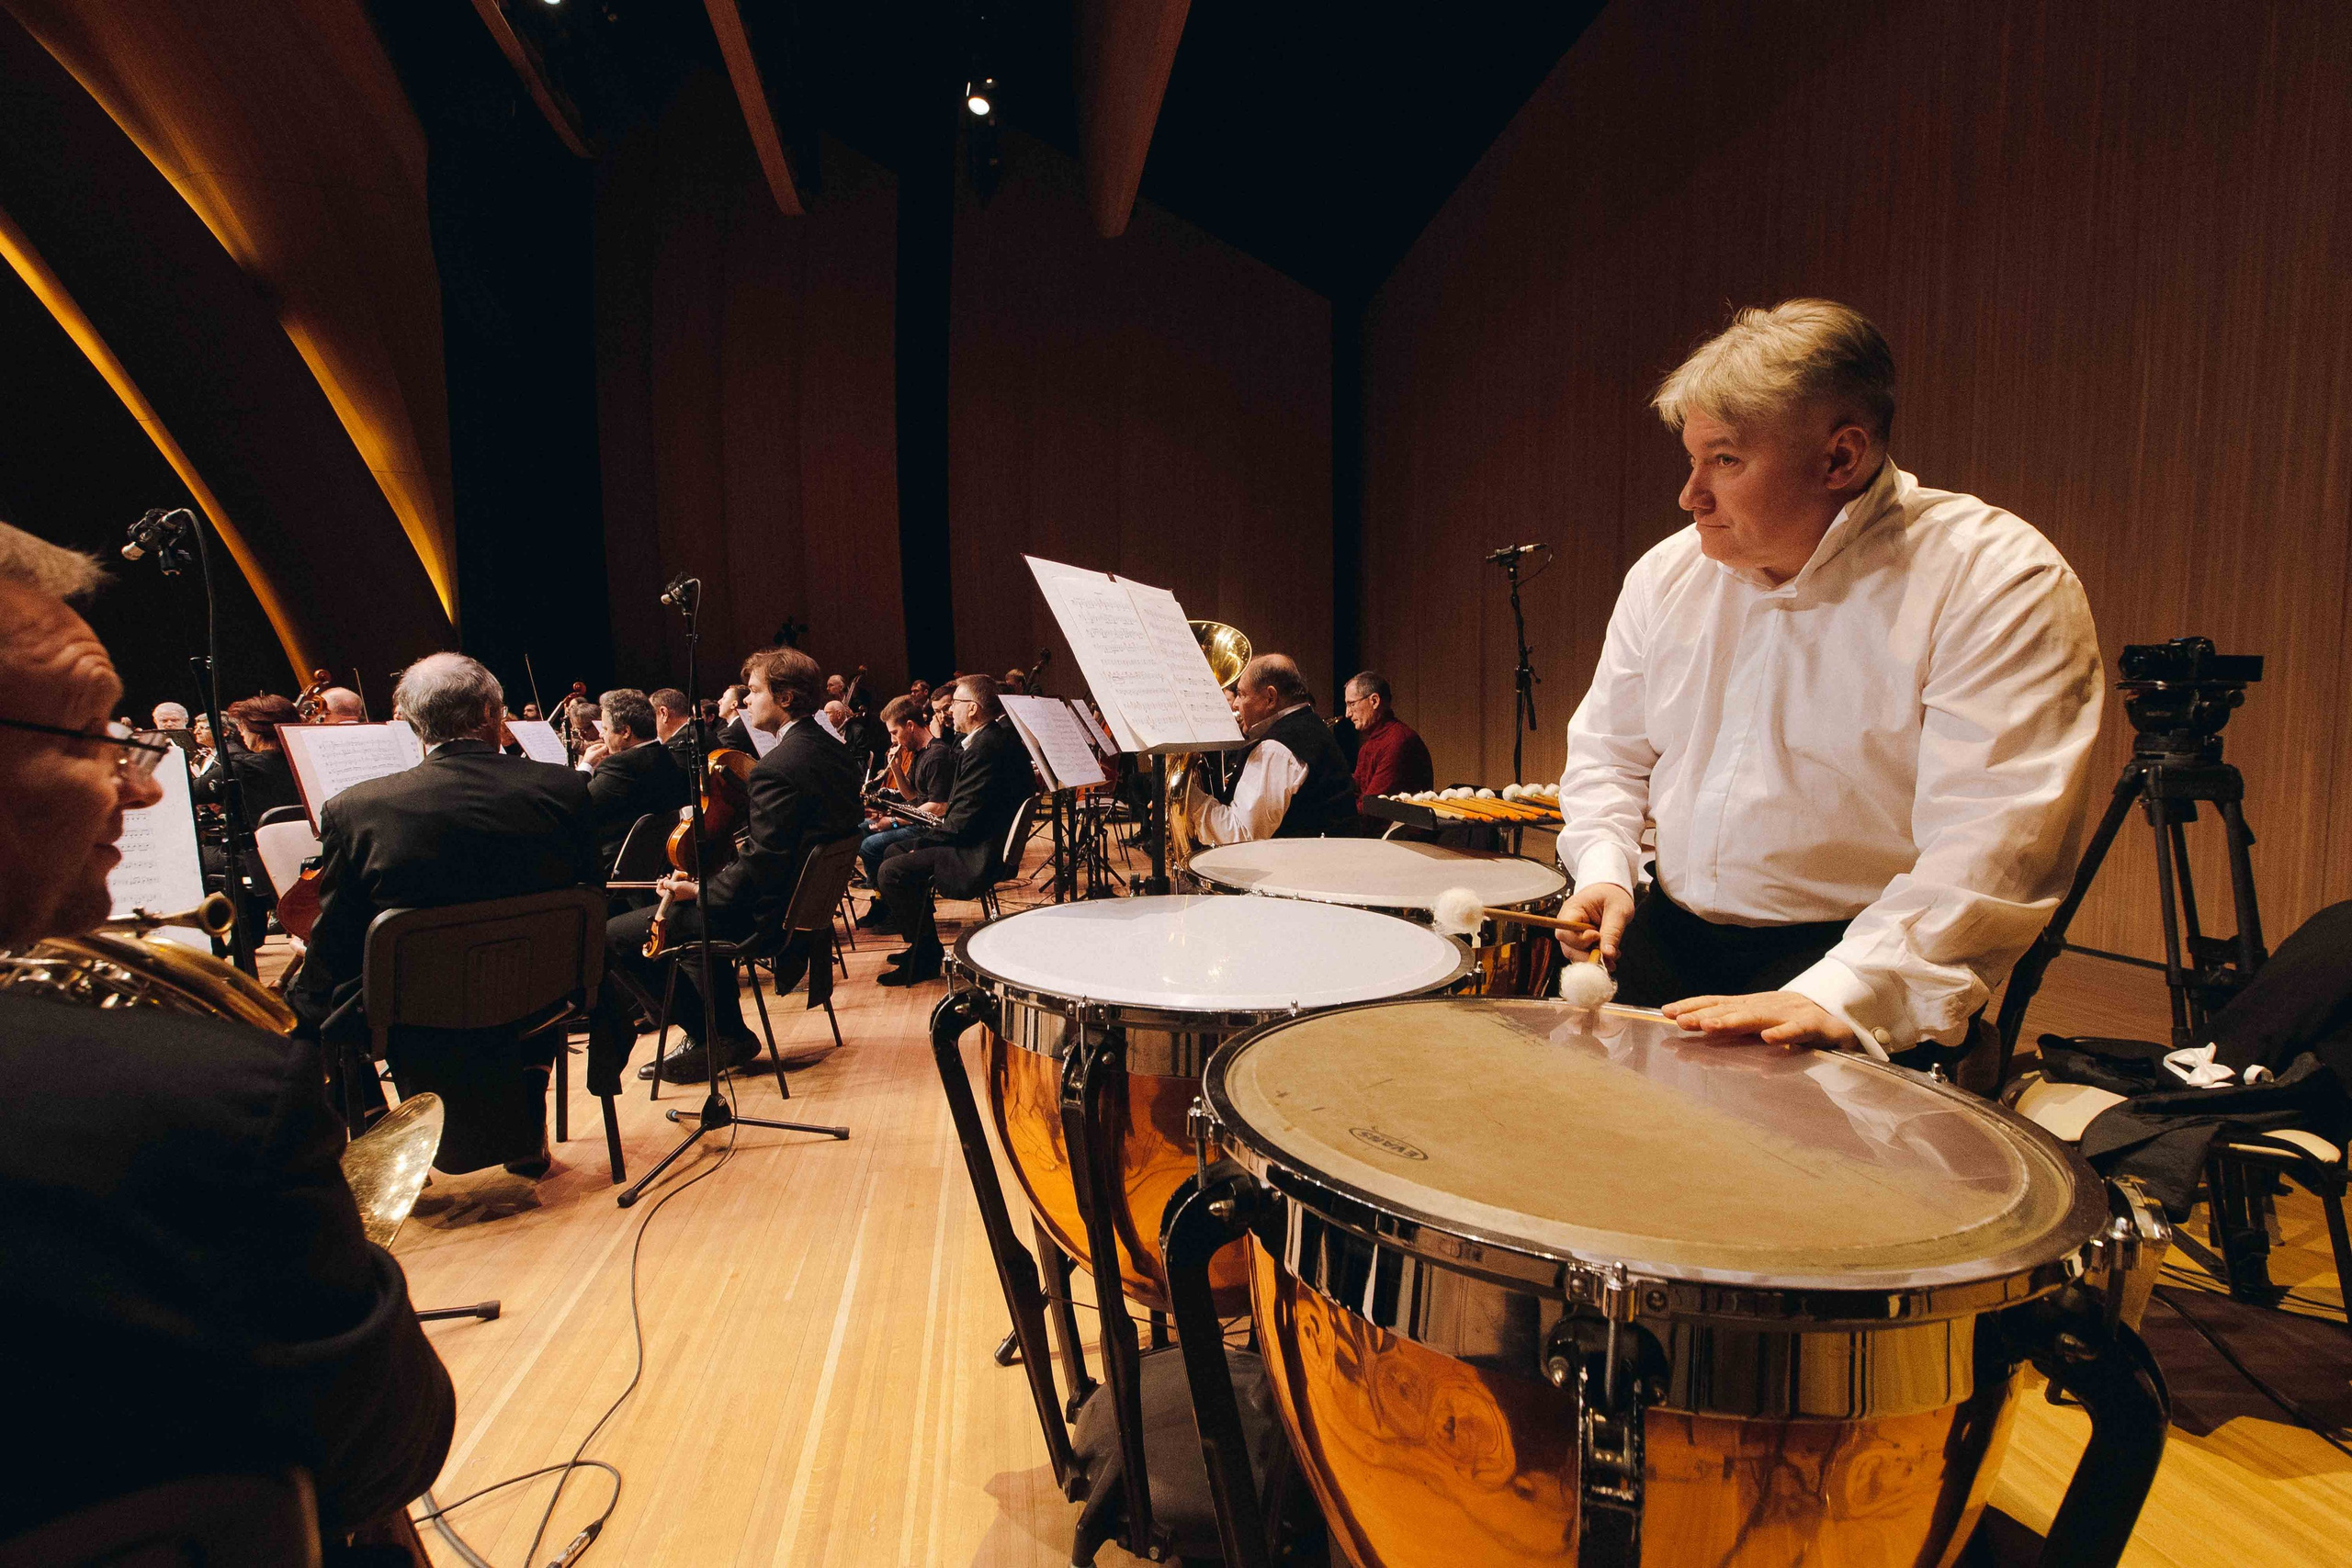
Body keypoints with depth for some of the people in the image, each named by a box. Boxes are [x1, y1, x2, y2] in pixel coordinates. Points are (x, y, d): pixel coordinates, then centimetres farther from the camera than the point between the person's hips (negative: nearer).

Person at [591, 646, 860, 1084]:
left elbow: (759, 870, -25)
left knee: (611, 937, -1)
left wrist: (699, 891, -9)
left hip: (766, 916, -10)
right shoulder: (834, 751, 6)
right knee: (704, 907, 35)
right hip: (806, 897, 10)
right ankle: (726, 1034, 33)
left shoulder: (777, 768, -24)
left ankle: (712, 1036, 9)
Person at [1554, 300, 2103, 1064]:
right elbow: (1607, 751, 16)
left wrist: (1833, 998, -33)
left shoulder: (2002, 584, -12)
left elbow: (1991, 848, -22)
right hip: (1668, 935, 5)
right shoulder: (1668, 573, 6)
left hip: (1863, 956, -5)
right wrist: (1606, 872, -2)